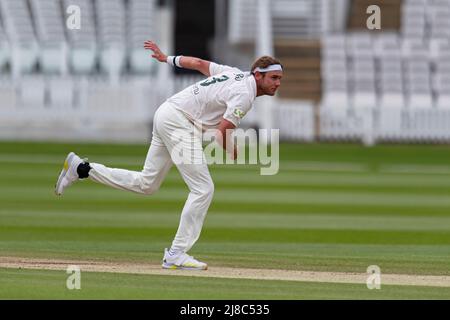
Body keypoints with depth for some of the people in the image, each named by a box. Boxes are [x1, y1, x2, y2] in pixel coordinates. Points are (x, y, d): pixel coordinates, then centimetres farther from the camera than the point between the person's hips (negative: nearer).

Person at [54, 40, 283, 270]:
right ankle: (176, 254, -14)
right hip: (178, 122, -10)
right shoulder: (244, 94, -17)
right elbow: (221, 135, -20)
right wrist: (232, 151, 1)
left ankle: (81, 169, 16)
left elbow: (199, 63, 25)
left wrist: (168, 59, 38)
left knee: (146, 184, 15)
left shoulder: (237, 74, 12)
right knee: (203, 189, -12)